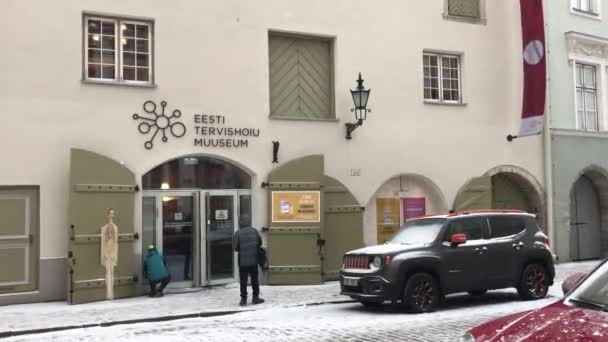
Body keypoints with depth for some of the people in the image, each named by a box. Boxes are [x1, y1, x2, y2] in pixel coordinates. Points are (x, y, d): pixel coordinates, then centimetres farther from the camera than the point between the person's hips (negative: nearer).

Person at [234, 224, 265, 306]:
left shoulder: (238, 233, -8)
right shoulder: (254, 231, -1)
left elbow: (236, 248, -9)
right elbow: (260, 242, 2)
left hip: (243, 261, -2)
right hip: (254, 260, 2)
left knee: (243, 280, 6)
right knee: (254, 279, 12)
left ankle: (243, 299, 7)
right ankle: (255, 297, 15)